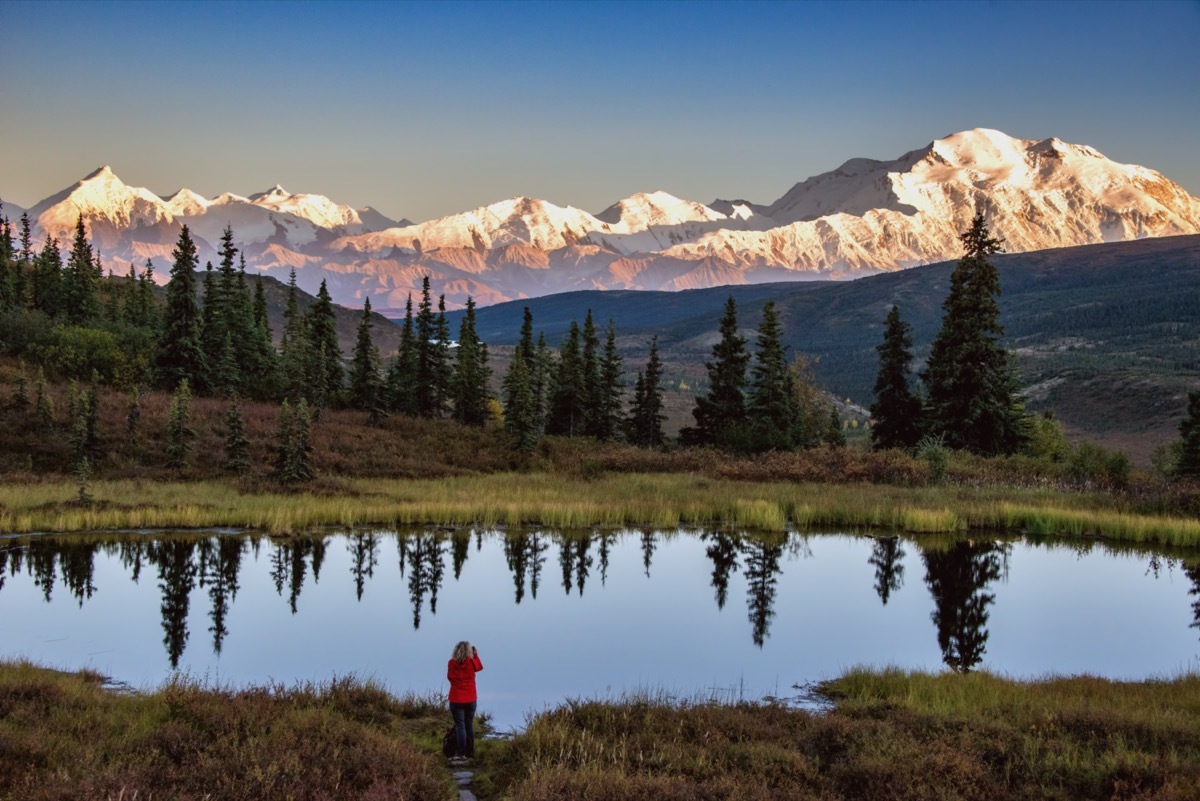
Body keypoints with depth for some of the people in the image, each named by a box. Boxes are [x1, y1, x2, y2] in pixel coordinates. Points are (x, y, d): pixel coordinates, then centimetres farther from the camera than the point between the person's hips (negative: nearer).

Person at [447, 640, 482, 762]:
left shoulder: (452, 663, -9)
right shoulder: (471, 662, -8)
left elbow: (449, 676, 7)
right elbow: (480, 667, 14)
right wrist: (475, 654, 20)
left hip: (456, 699, -2)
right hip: (470, 699, 2)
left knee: (460, 725, 0)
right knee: (469, 724, 14)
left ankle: (461, 753, -6)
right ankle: (470, 752, 20)